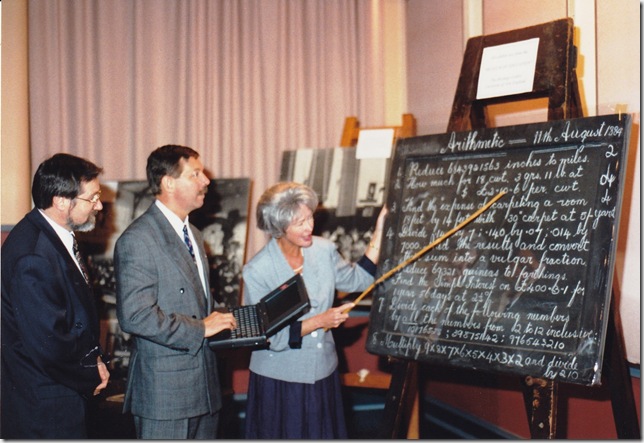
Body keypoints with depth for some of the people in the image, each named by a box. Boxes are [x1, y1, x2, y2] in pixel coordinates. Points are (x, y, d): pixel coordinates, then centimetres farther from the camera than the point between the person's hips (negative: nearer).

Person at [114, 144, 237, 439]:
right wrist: (200, 328, -19)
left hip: (204, 386, 9)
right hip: (165, 391, -9)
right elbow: (135, 315, -23)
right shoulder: (138, 240, -15)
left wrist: (219, 320, 4)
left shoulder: (193, 235, 16)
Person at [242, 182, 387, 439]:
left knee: (324, 434, 13)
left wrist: (379, 233, 2)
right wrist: (319, 321, -22)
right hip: (279, 381, -4)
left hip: (323, 374, 4)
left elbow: (357, 280, 8)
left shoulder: (323, 250, -4)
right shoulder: (256, 271, -17)